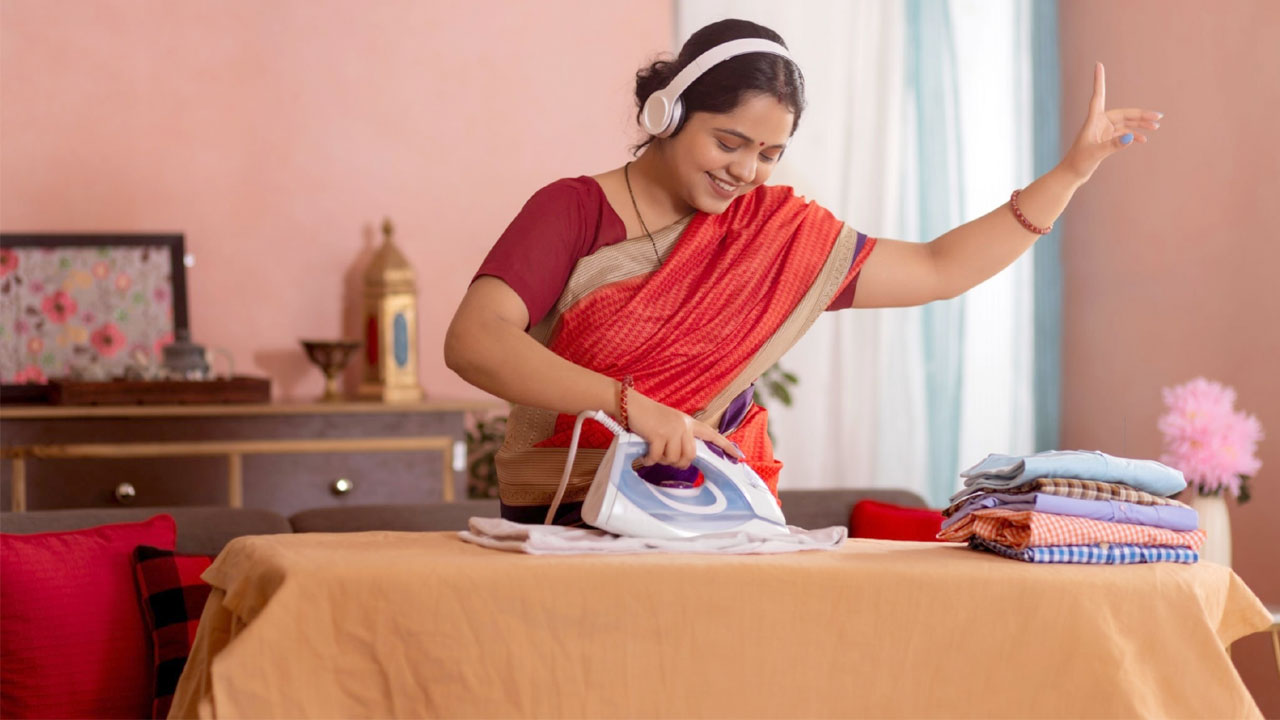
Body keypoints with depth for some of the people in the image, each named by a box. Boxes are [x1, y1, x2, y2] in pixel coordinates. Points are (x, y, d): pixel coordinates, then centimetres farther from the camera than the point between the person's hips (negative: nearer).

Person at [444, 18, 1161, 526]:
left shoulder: (783, 234, 10)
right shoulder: (574, 211, -3)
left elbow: (938, 270, 15)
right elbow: (472, 342, -17)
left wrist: (1073, 171, 9)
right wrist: (629, 402, -27)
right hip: (569, 514, -3)